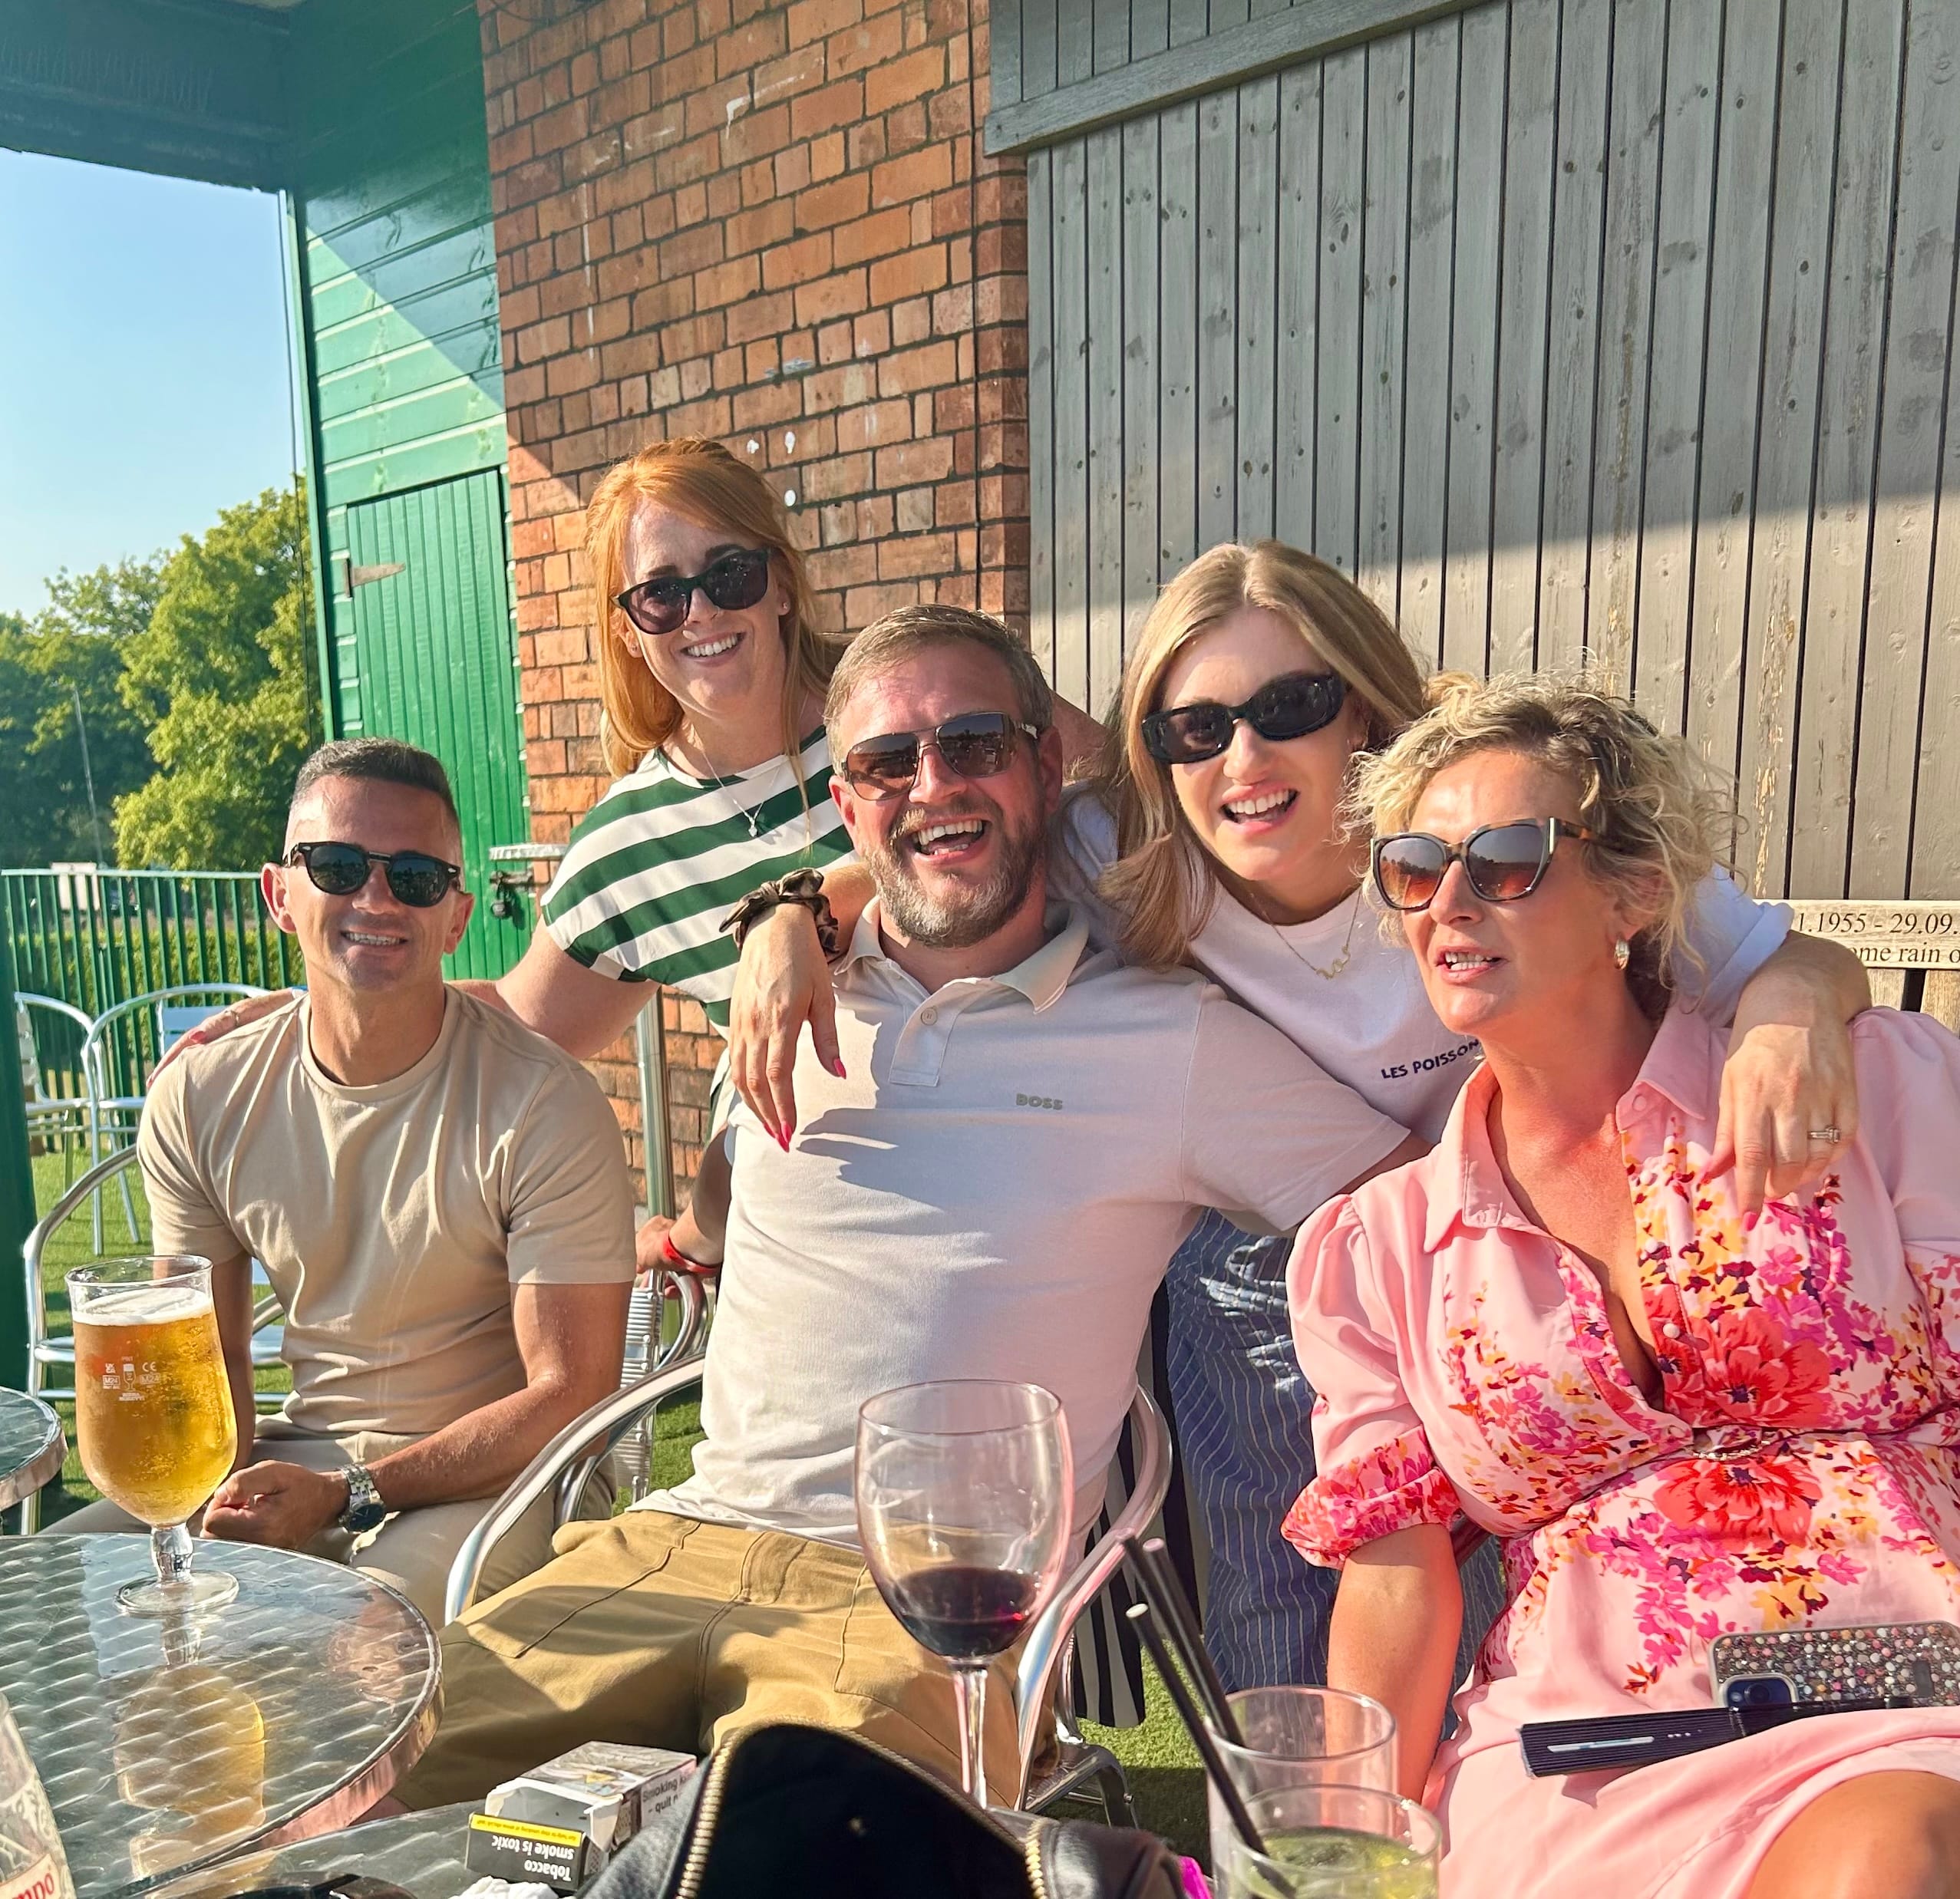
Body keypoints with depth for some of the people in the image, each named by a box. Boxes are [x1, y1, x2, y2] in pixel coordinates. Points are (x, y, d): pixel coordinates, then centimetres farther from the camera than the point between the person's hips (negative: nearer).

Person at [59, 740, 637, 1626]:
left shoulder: (546, 1108, -18)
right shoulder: (197, 1101, -1)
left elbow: (570, 1395, -15)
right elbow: (208, 1356, 10)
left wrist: (347, 1496, -20)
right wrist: (231, 1493, -11)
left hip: (491, 1479, -5)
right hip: (298, 1455, 5)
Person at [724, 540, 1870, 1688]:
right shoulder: (1127, 861, -20)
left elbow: (1787, 964, -18)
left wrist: (1792, 1014, -41)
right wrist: (793, 917, -22)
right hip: (1262, 1283, 1)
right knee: (1274, 1656, 10)